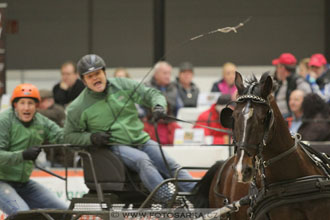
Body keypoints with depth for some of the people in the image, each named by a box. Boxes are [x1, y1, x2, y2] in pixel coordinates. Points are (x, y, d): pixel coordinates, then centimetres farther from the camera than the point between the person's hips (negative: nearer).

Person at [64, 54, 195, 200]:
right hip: (115, 146, -4)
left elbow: (151, 94, 8)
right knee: (143, 160, -33)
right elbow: (69, 135, 6)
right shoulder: (78, 107, 0)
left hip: (141, 139, 4)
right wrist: (91, 137, -12)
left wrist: (159, 106, -15)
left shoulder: (122, 85, 5)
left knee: (171, 165, -14)